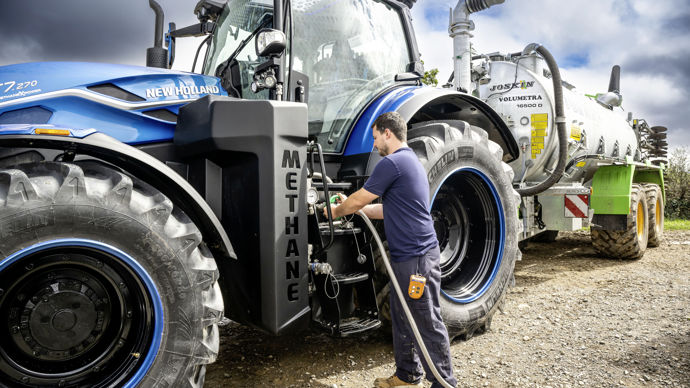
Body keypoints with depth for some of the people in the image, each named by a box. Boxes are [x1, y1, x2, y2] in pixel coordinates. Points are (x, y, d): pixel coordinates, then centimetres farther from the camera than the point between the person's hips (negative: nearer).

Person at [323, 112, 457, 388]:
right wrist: (350, 207, 20)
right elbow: (388, 210, 21)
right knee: (402, 318, 20)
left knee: (428, 324, 0)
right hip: (405, 256, 11)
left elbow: (358, 200, -9)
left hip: (417, 258, -11)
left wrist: (337, 211, 11)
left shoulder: (392, 163, -15)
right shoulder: (411, 161, 18)